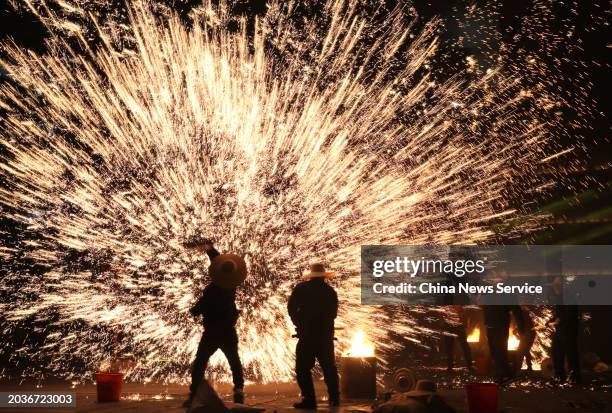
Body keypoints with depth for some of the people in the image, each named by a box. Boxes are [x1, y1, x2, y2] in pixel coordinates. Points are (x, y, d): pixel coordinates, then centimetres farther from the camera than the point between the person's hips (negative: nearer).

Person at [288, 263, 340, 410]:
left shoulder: (301, 288, -2)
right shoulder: (330, 291, 3)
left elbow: (291, 308, -5)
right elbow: (333, 313, 9)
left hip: (307, 334, -3)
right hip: (325, 335, 3)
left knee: (303, 368, 1)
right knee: (329, 367, 15)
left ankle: (309, 399, -5)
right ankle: (334, 398, 18)